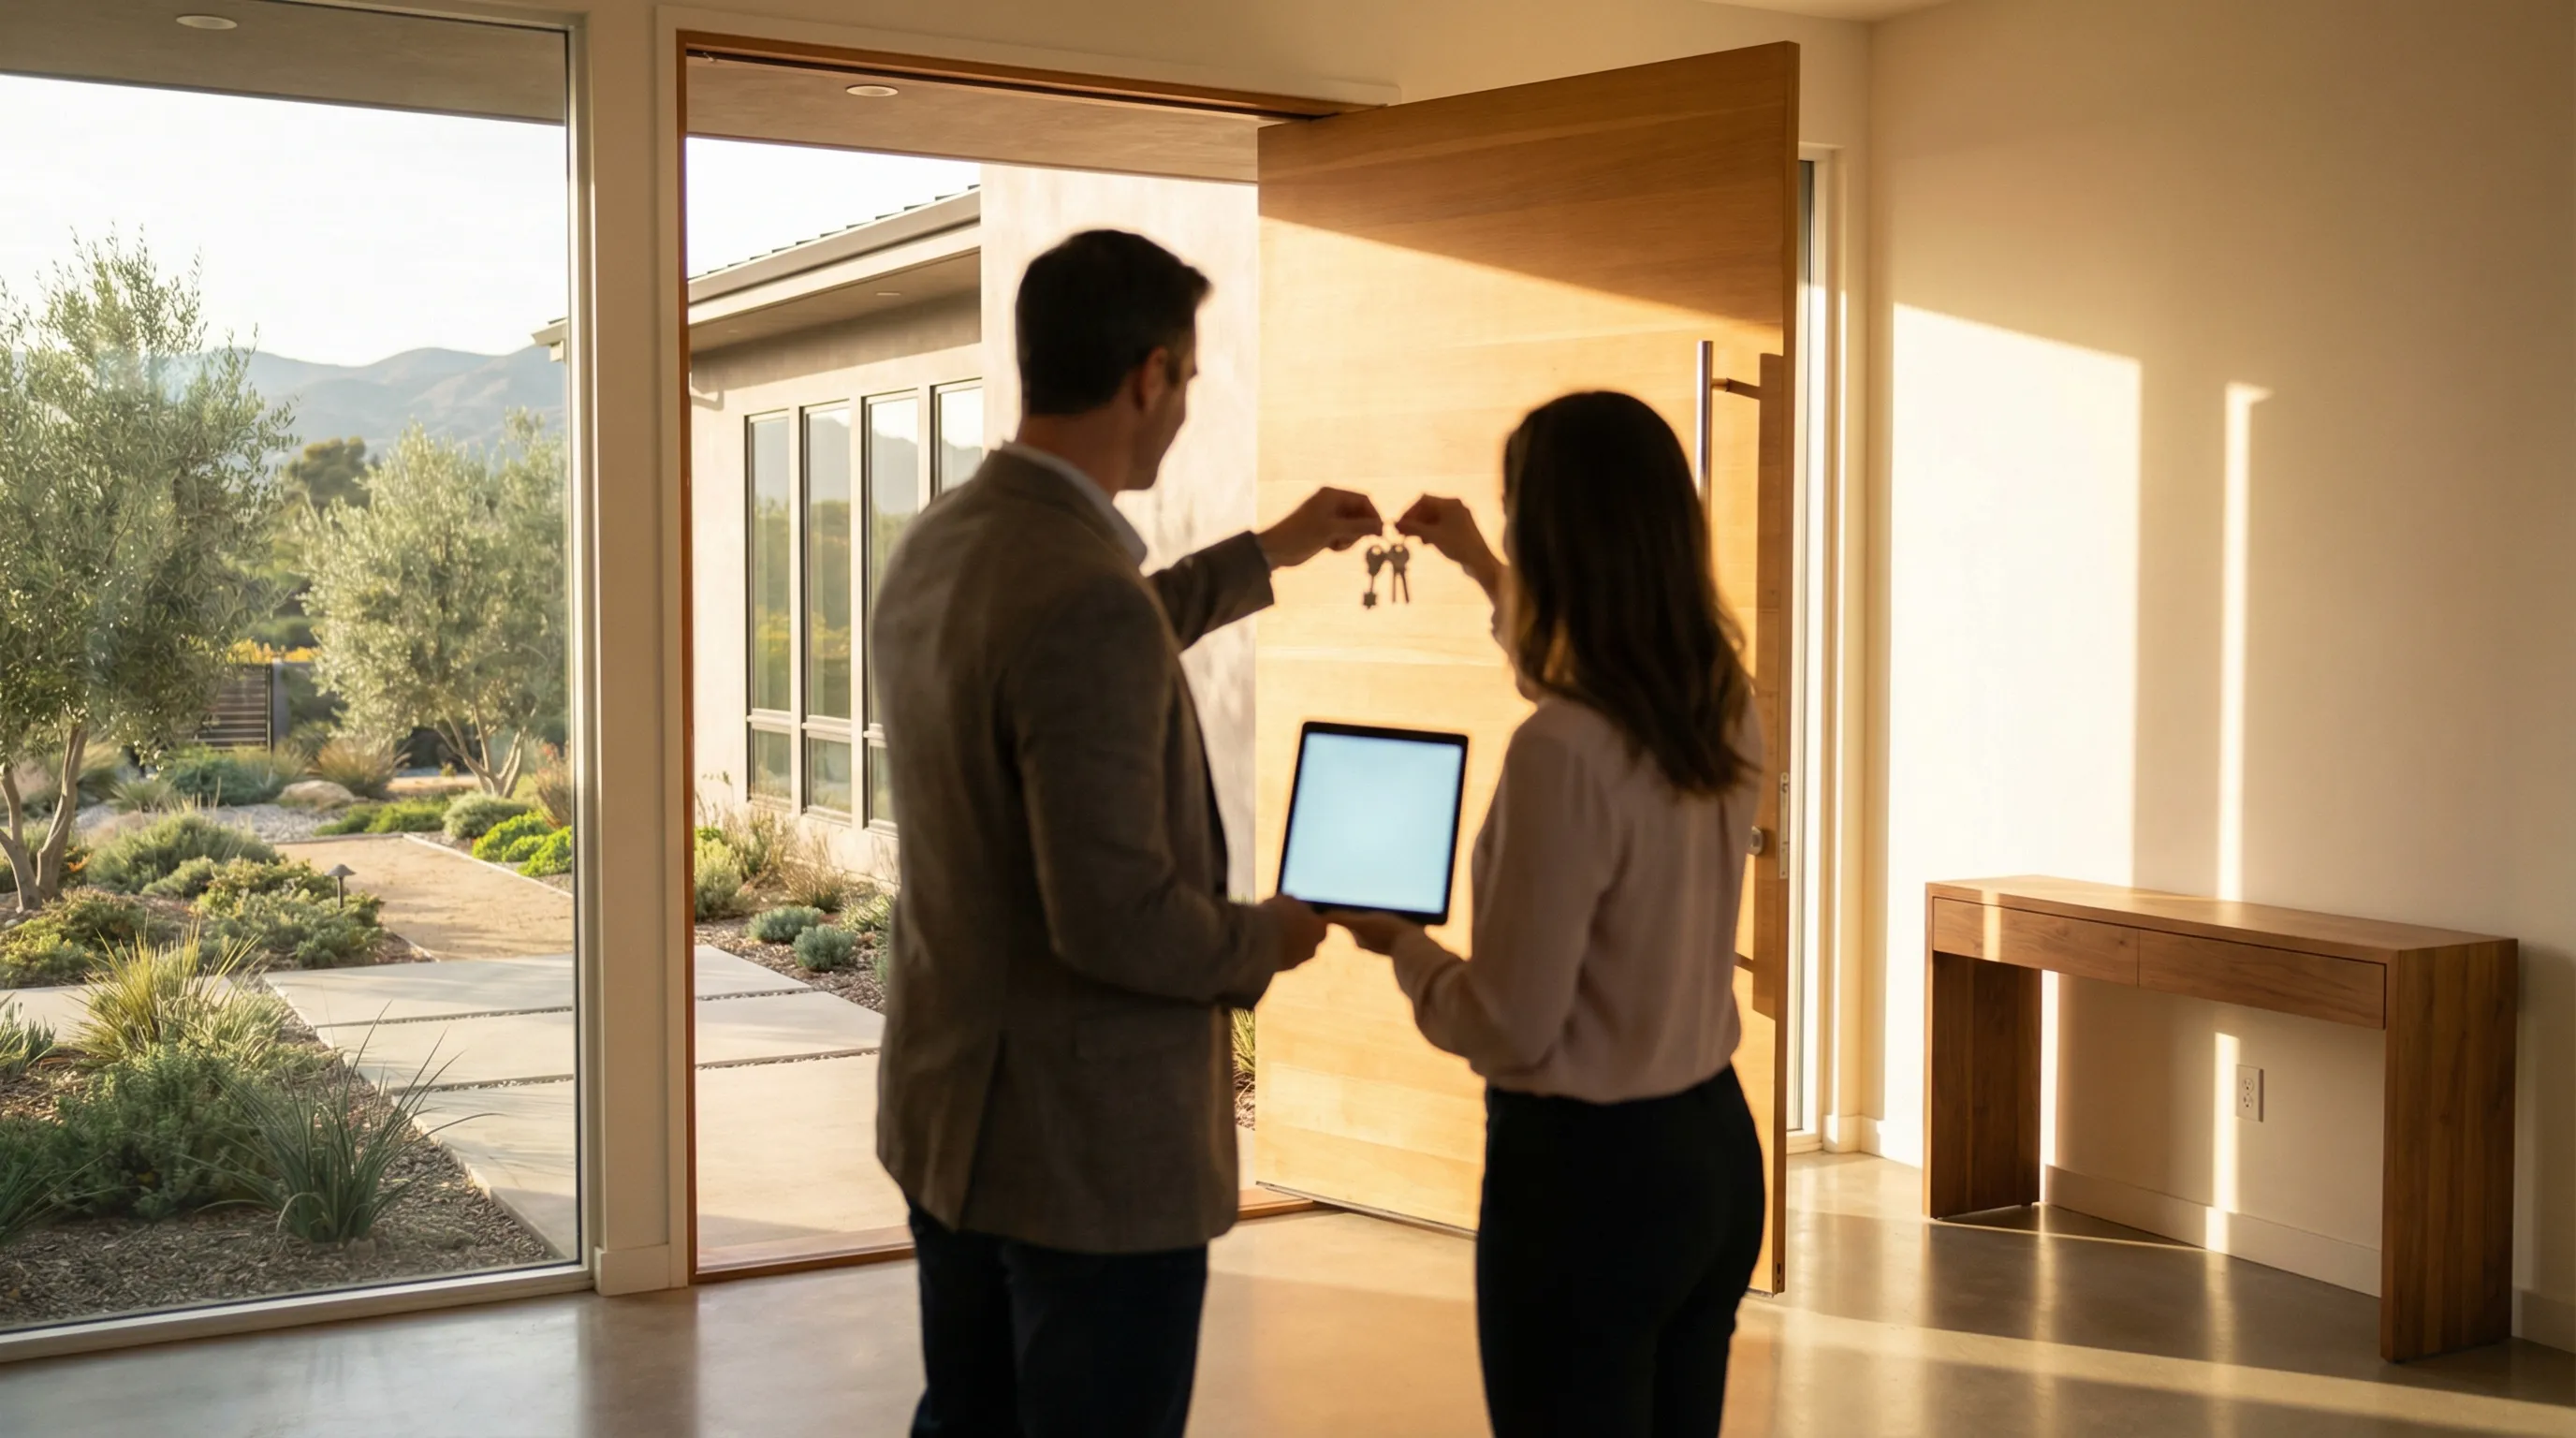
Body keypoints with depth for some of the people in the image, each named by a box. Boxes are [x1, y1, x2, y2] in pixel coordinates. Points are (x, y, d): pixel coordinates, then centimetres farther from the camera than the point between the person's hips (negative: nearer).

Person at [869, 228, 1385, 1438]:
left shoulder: (936, 548, 2)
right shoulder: (1085, 598, -26)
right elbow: (1115, 919, -29)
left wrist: (1274, 550, 32)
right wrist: (1263, 943, -9)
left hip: (949, 1110, 9)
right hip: (1090, 1149, -9)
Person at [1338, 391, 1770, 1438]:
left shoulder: (1560, 753, -25)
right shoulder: (1725, 709, 0)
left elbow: (1510, 1029, -18)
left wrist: (1400, 944, 0)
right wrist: (1485, 574, 36)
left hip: (1586, 1170, -8)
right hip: (1715, 1149, 8)